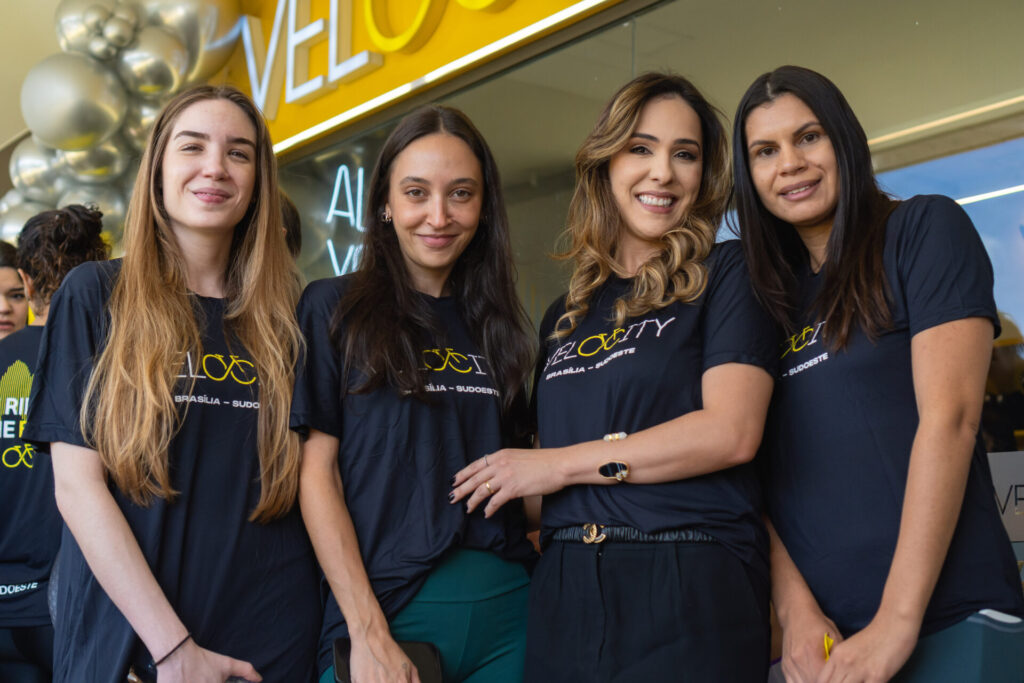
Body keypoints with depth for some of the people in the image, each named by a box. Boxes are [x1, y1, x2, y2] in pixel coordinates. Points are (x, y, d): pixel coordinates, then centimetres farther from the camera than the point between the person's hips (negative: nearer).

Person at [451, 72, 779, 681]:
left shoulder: (725, 275, 2)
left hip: (693, 590, -4)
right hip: (566, 595, 5)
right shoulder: (565, 316, 17)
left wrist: (561, 464, -7)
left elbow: (731, 432, -11)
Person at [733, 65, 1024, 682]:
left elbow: (949, 418, -11)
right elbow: (759, 466, 6)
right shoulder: (772, 297, 12)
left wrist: (897, 622, -16)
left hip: (946, 624, -4)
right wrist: (796, 610, -10)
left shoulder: (925, 231, -1)